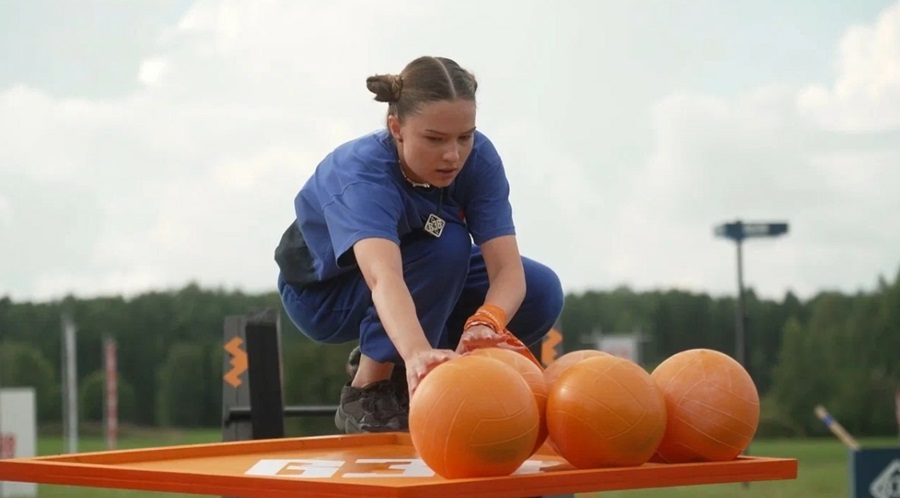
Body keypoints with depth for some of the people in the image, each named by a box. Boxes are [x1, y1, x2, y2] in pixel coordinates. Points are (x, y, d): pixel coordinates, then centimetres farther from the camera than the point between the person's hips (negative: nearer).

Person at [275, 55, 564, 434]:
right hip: (325, 293, -5)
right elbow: (384, 280, -57)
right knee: (447, 243, -33)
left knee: (542, 293, -18)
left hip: (426, 276, 5)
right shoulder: (360, 174, -38)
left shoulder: (478, 158, -25)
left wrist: (485, 323, -56)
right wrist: (418, 353, -77)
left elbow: (508, 268, -33)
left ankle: (408, 381, 3)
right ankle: (367, 392, -17)